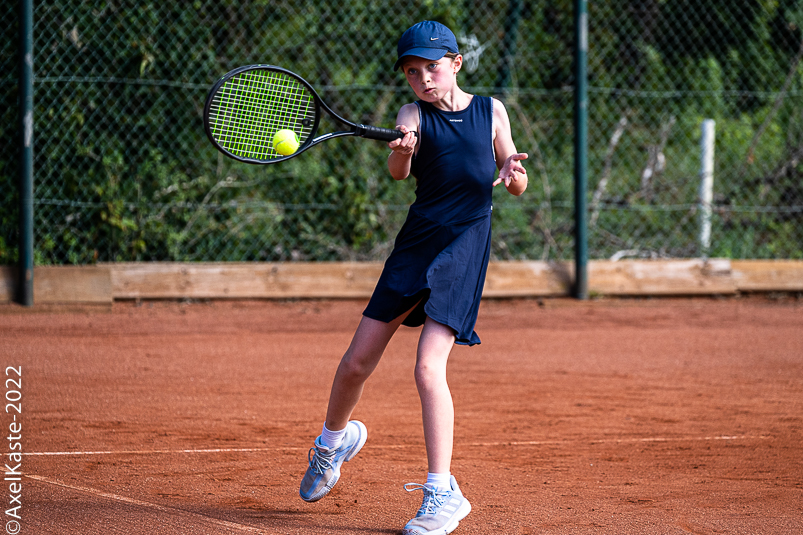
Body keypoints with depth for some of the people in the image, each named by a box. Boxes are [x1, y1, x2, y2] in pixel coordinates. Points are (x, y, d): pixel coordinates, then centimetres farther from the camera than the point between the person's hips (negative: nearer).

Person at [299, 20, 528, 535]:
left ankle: (442, 493, -11)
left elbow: (515, 185, 9)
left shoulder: (491, 111, 4)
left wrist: (514, 175, -14)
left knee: (429, 367, -17)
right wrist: (402, 151, -43)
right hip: (417, 241, 2)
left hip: (466, 247, -2)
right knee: (358, 361, 5)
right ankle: (334, 439, 36)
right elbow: (398, 172, -20)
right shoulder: (414, 116, 0)